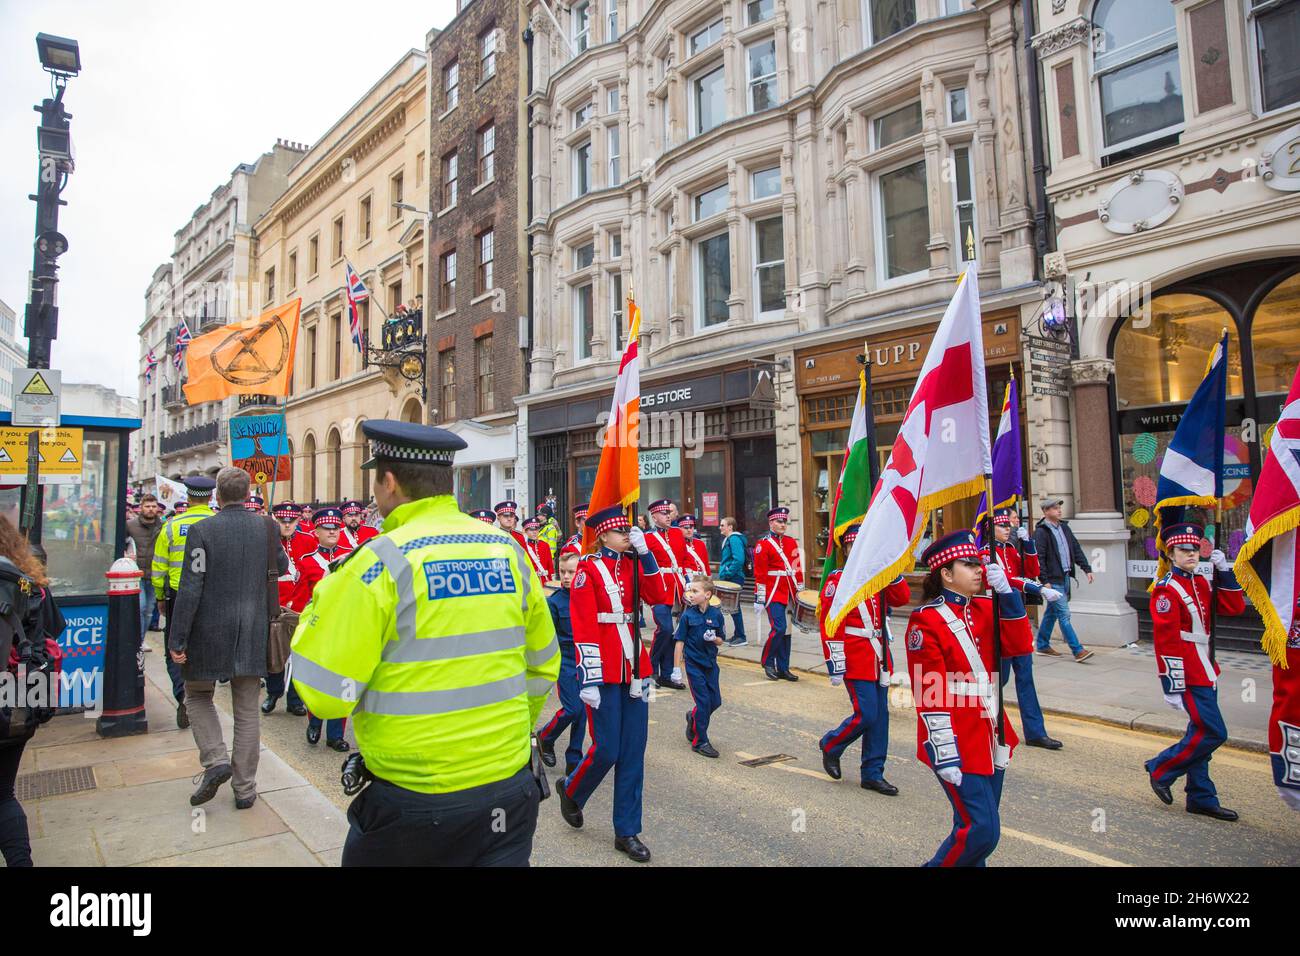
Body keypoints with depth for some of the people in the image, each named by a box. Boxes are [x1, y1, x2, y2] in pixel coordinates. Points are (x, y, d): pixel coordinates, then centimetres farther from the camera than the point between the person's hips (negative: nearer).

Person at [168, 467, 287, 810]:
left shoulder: (202, 530, -10)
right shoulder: (266, 526, -2)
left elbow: (190, 588, -13)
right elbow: (282, 567, 14)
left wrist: (176, 640, -8)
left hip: (210, 631, -2)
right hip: (252, 634, 3)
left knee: (198, 695, 22)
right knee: (246, 711, 11)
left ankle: (216, 760, 4)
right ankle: (244, 788, 17)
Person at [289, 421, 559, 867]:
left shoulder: (382, 561, -16)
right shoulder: (508, 550, -1)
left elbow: (323, 693, -12)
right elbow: (542, 667, 8)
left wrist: (321, 608, 2)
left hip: (416, 802, -3)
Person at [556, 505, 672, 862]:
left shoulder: (633, 564, 9)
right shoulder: (589, 568, -9)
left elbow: (659, 597, -5)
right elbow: (583, 628, -13)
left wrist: (645, 553, -11)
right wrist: (588, 680, -17)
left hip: (634, 667, 6)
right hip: (604, 671, -6)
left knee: (633, 752, 9)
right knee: (606, 750, -1)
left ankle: (627, 832, 21)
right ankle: (571, 791, 30)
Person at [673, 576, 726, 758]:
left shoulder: (716, 614, -2)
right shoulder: (687, 615, -8)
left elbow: (720, 640, 7)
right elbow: (680, 641, -6)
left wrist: (713, 638, -17)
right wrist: (677, 667, -8)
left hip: (711, 663, 4)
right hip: (694, 664, -4)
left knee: (716, 701, 9)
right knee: (704, 702, -3)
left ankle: (693, 717, 38)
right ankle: (700, 742, 11)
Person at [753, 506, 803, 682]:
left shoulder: (792, 542, 12)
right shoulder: (763, 545, -5)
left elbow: (798, 569, 17)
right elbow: (759, 574, -8)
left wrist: (800, 592, 15)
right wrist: (759, 599, -11)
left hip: (788, 594, 6)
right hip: (774, 594, -6)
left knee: (786, 631, 8)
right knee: (778, 628, -14)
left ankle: (783, 668, 16)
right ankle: (768, 663, 5)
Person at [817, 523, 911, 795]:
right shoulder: (837, 580, -10)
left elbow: (902, 598, 0)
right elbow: (828, 624, -13)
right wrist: (835, 666, -16)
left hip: (879, 659, 7)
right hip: (856, 660, -7)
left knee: (880, 716, 10)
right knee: (866, 715, -8)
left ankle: (873, 774, 21)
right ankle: (831, 746, 19)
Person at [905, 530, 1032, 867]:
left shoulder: (985, 609, 8)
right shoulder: (926, 621, -14)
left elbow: (1018, 643, -8)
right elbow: (930, 695, -15)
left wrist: (1006, 592, -16)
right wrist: (945, 756, -16)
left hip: (990, 737, 7)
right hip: (959, 745, -7)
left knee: (977, 827, 16)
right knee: (981, 830, -7)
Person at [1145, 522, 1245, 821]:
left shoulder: (1201, 583, 12)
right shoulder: (1166, 590, -15)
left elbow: (1235, 608, 6)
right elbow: (1166, 642, -18)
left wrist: (1225, 570, -1)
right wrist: (1172, 687, -19)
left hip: (1206, 673, 9)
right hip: (1190, 675, -9)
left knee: (1200, 733, 13)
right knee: (1213, 733, -8)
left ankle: (1201, 799, 23)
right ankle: (1161, 769, 8)